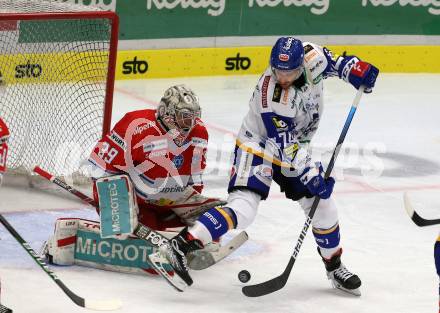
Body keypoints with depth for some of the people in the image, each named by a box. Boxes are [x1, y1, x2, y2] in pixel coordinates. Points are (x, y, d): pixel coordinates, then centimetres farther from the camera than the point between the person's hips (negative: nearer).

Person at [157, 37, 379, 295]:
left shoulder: (310, 56, -18)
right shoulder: (270, 94, -32)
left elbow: (328, 60, 9)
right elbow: (283, 143, -29)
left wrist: (352, 67, -5)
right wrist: (310, 173, -34)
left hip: (295, 147, 6)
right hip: (259, 146, -6)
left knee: (323, 206, 6)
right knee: (242, 209, -24)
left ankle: (335, 267, 26)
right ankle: (181, 246, -28)